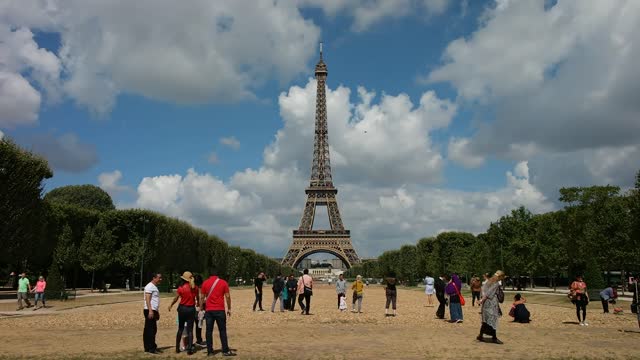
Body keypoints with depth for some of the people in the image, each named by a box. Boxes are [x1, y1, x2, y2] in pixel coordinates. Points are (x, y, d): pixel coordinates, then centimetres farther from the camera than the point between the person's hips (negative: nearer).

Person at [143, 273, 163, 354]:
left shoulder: (155, 287, 19)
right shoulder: (149, 286, -11)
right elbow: (147, 299, -19)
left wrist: (157, 312, 23)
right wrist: (150, 311, -26)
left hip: (154, 311, 10)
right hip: (150, 311, -10)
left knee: (153, 330, 13)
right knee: (150, 330, -7)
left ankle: (152, 347, 19)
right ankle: (150, 348, -5)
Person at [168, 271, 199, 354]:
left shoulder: (181, 287, -11)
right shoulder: (195, 288, -4)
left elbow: (176, 298, -3)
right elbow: (197, 298, 9)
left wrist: (171, 305, 15)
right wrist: (197, 303, 31)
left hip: (182, 308, -1)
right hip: (191, 309, 1)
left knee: (180, 329, 14)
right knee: (190, 330, 5)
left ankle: (177, 348, 19)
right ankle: (189, 349, 2)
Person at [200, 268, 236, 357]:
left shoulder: (205, 283, 3)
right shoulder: (223, 282, 0)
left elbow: (202, 297, 3)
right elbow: (228, 296, -2)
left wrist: (201, 309, 9)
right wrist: (229, 308, 6)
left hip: (209, 310, 1)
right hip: (220, 310, -1)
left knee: (209, 331, 6)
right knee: (222, 330, 4)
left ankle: (210, 351, 7)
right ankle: (225, 351, 3)